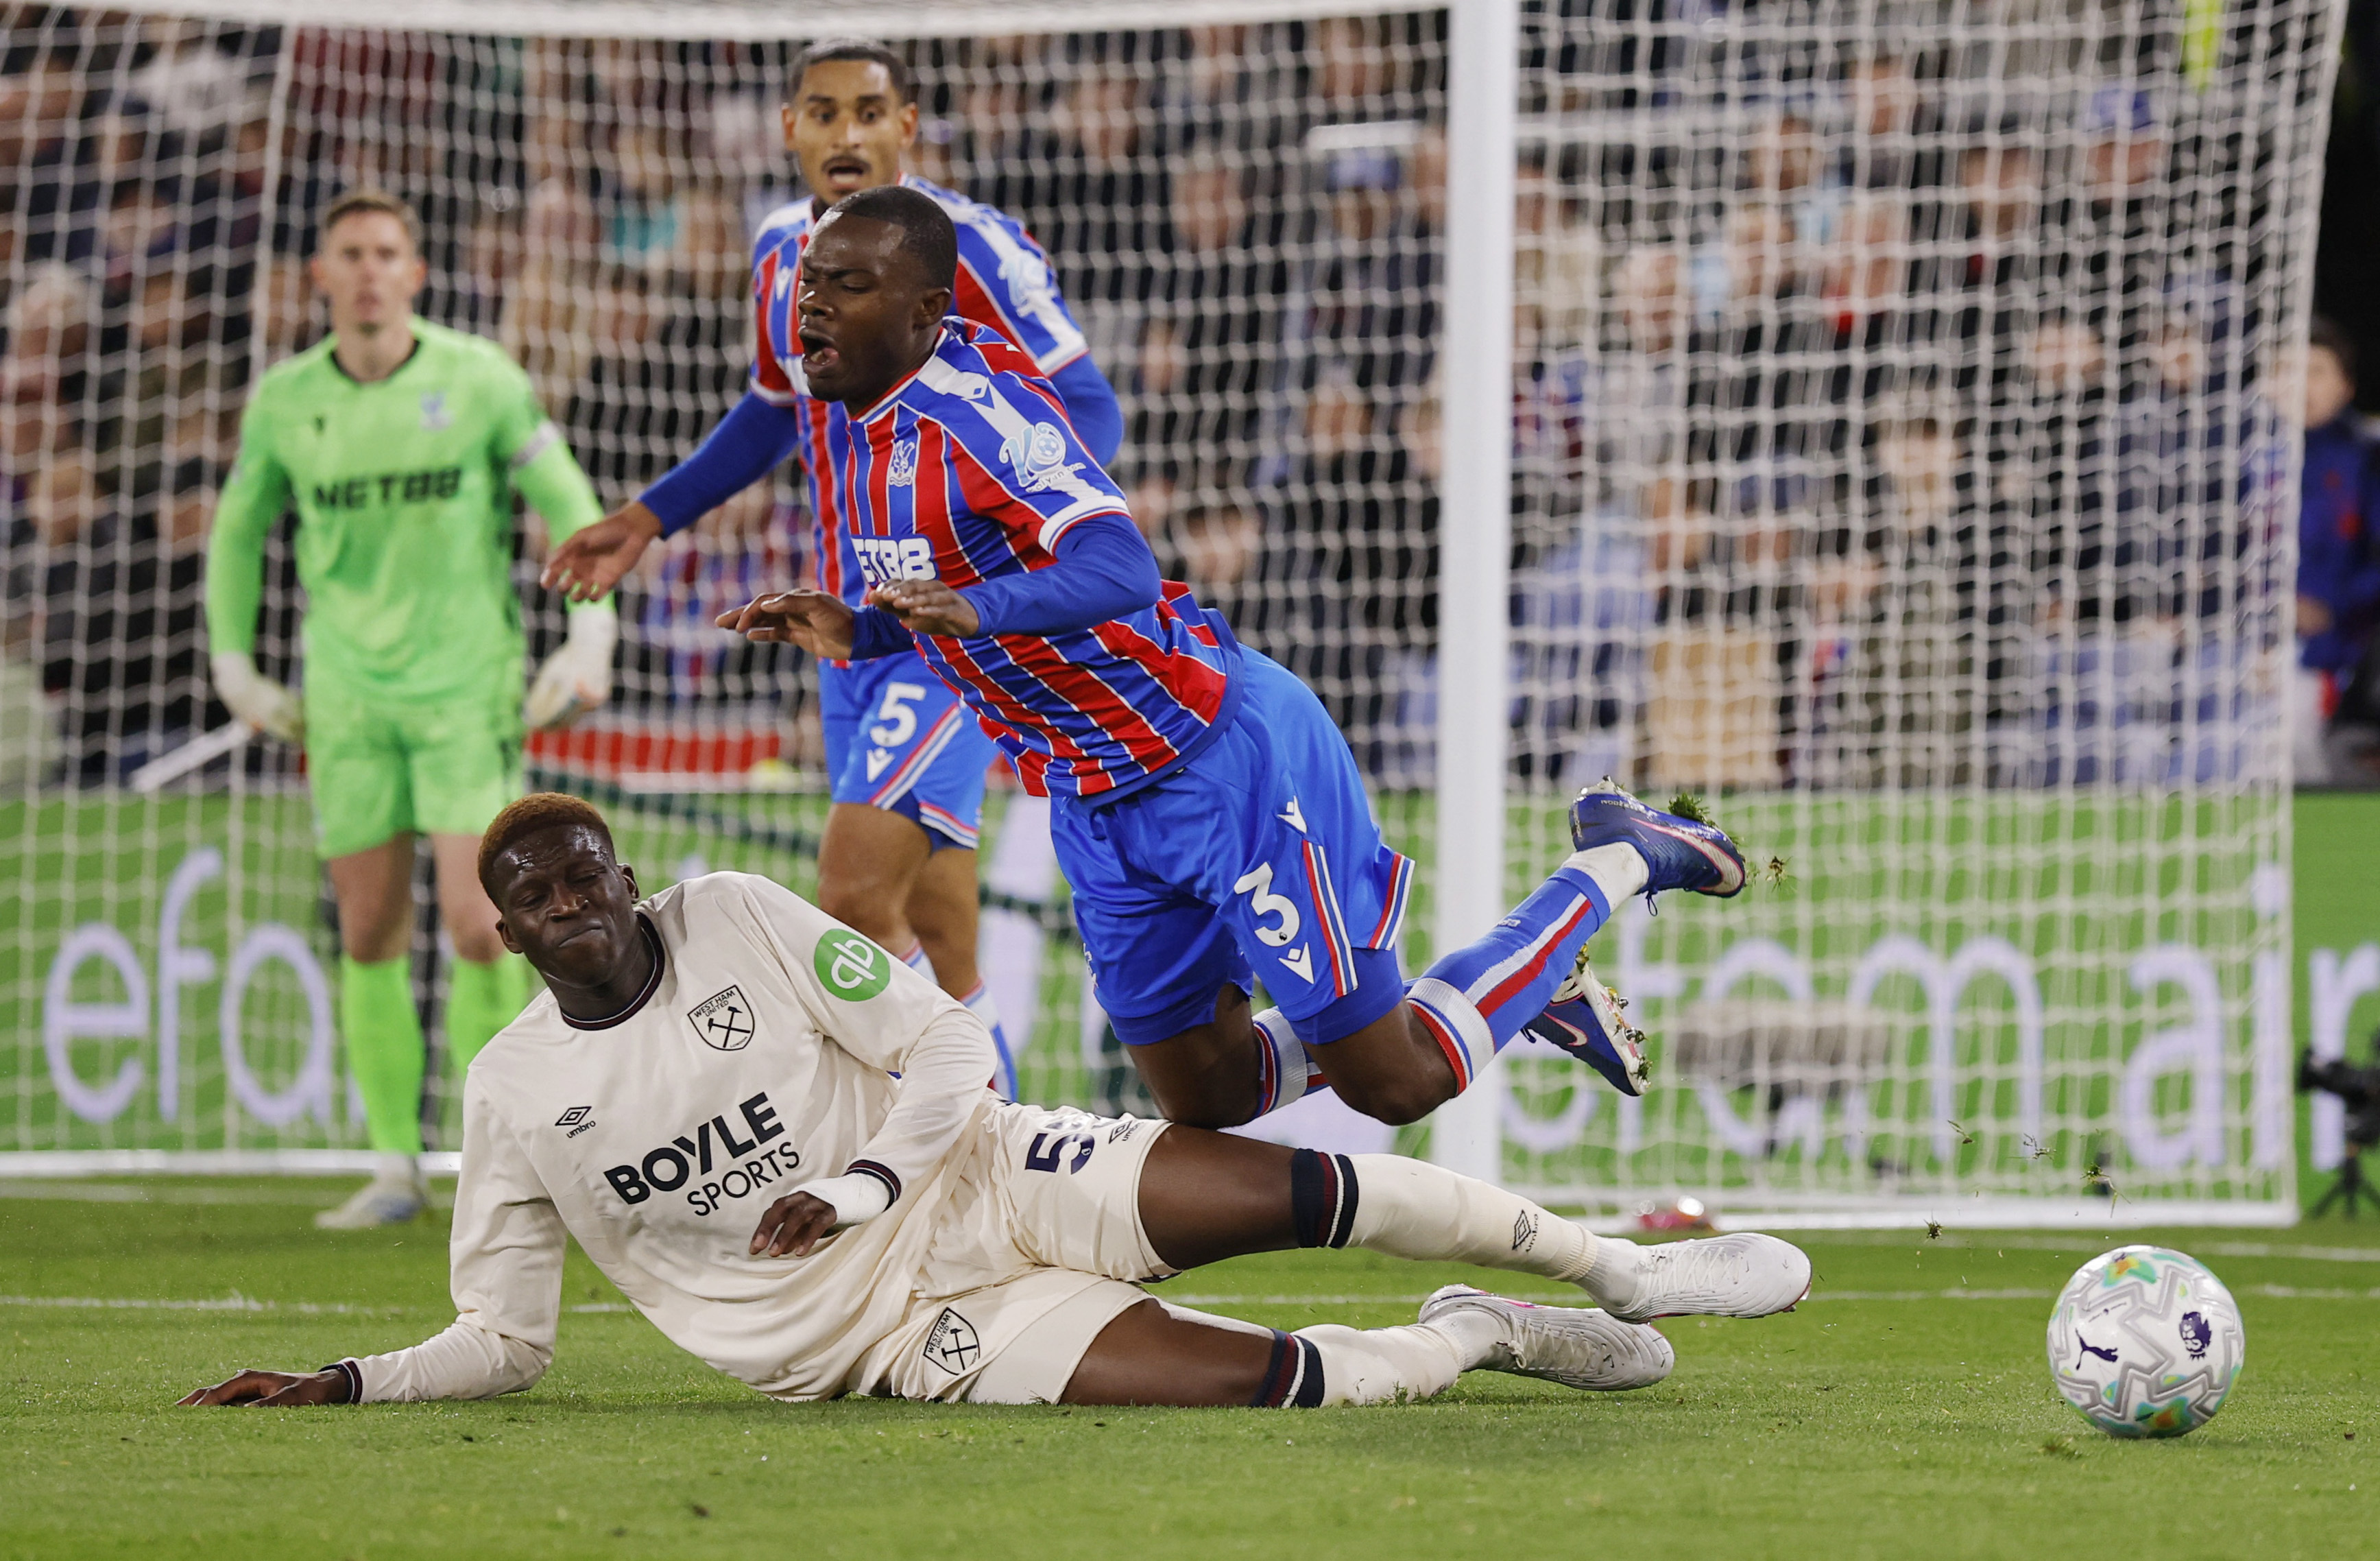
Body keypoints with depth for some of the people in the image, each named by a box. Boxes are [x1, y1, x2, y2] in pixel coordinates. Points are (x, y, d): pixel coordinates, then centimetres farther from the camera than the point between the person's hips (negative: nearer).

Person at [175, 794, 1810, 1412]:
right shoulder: (515, 1094, -4)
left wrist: (850, 1191, -16)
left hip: (969, 1182, 2)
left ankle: (1612, 1264, 0)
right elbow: (505, 1340, 6)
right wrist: (347, 1386, -9)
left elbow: (951, 1053, -2)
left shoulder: (740, 922, -4)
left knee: (1282, 1187, -18)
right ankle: (1474, 1343, 4)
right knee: (1257, 1377, -23)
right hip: (886, 1336, -2)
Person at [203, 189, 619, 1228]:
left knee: (479, 927, -12)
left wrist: (589, 641, -5)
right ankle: (395, 1166, 11)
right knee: (370, 935, 2)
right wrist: (234, 667, 13)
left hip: (467, 686, -2)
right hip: (347, 698, 2)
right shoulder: (286, 400, 3)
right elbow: (238, 530, 18)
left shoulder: (479, 380, -4)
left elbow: (569, 505, 3)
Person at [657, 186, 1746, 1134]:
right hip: (1095, 804, 9)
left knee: (1397, 1085, -2)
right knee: (1204, 1106, 15)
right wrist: (857, 633, -2)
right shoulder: (853, 421, 3)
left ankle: (1614, 866, 18)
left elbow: (1121, 574, -37)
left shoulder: (972, 400, -25)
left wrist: (983, 607, -52)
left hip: (1227, 756, -9)